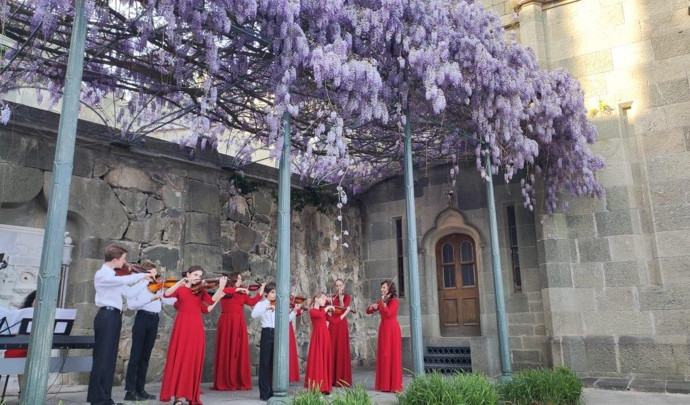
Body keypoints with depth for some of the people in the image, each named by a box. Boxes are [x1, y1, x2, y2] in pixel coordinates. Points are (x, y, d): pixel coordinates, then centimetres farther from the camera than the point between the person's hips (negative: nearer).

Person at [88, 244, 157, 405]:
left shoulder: (113, 275, 18)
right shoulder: (102, 274, -10)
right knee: (102, 357, -5)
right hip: (106, 316, -9)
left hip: (114, 317, 9)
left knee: (110, 358, 11)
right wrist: (142, 275, -22)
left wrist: (145, 280, 10)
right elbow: (123, 280, -30)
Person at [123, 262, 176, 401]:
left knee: (145, 356, 10)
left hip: (154, 321, 5)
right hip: (142, 319, -5)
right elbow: (131, 305, -12)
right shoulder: (138, 285, -1)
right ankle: (130, 391, 2)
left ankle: (140, 390, 17)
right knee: (136, 355, -2)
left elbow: (168, 300, 9)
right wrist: (150, 298, -20)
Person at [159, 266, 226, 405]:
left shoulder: (201, 290, 12)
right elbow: (166, 294, -15)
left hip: (196, 328, 3)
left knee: (194, 360, 4)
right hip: (182, 326, -3)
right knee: (179, 358, -3)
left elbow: (211, 301, -5)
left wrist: (221, 288, -16)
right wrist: (180, 283, -27)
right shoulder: (180, 289, 6)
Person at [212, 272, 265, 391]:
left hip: (239, 324, 4)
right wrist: (238, 289, -19)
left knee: (240, 352, 3)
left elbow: (252, 302, 2)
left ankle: (240, 382, 8)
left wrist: (261, 292, 1)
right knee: (226, 351, -2)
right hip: (227, 323, -4)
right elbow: (223, 291, -21)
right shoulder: (225, 290, 3)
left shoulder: (242, 294, 15)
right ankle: (224, 382, 1)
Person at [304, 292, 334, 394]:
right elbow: (320, 315, -27)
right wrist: (327, 308, -14)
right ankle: (315, 387, -3)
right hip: (318, 337, -7)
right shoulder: (312, 311, -6)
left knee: (325, 360, 6)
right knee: (317, 360, -7)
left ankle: (324, 387, 10)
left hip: (325, 337, 7)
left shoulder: (323, 310, 16)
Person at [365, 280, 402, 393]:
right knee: (383, 356, 7)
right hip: (383, 328, 7)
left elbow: (388, 313, -22)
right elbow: (368, 311, 12)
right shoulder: (381, 301, 14)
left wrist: (383, 303, -32)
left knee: (393, 356, -5)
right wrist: (372, 306, -8)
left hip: (392, 329, -7)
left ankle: (395, 385, -1)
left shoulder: (394, 301, -6)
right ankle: (385, 384, 14)